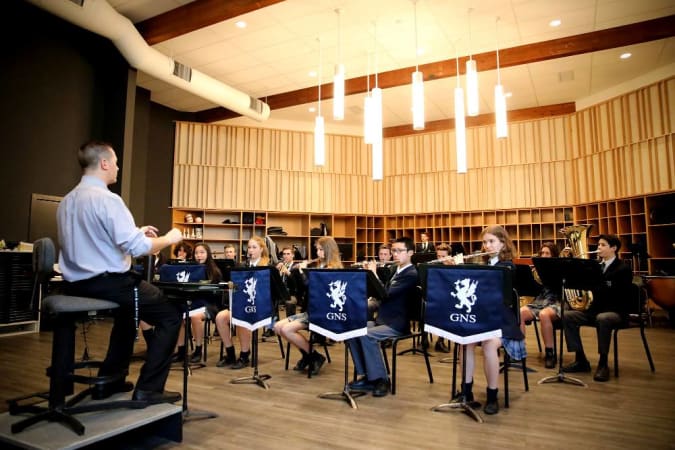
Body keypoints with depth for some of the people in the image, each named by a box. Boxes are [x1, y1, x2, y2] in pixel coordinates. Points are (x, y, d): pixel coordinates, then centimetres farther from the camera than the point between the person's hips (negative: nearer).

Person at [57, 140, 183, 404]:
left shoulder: (67, 201, 9)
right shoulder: (107, 199, -18)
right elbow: (136, 247, -23)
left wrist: (135, 232, 19)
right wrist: (168, 239, -7)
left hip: (77, 285, 9)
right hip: (107, 283, -9)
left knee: (129, 309, 34)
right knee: (170, 315, 3)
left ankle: (110, 379, 36)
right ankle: (148, 389, 3)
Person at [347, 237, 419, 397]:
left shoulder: (411, 274, -13)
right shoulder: (395, 270, 16)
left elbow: (386, 293, -24)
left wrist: (373, 274, -18)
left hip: (396, 324, -9)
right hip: (382, 319, 9)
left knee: (367, 335, -30)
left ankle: (380, 379, -15)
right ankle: (366, 375, 0)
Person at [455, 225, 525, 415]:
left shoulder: (508, 266, -4)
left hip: (502, 321, -4)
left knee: (489, 344, -34)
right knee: (465, 340, -27)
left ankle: (492, 396, -17)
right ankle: (466, 391, -16)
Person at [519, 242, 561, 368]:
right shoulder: (536, 269, 14)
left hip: (555, 303, -3)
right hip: (538, 302, 4)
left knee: (544, 315, -38)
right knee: (519, 313, -27)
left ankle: (550, 353, -24)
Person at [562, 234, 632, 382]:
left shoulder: (623, 268, -5)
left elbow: (621, 296, -17)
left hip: (615, 311, -6)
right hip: (595, 309, 6)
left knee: (602, 318, -39)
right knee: (567, 316, -16)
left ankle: (603, 364, -24)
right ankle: (581, 360, -10)